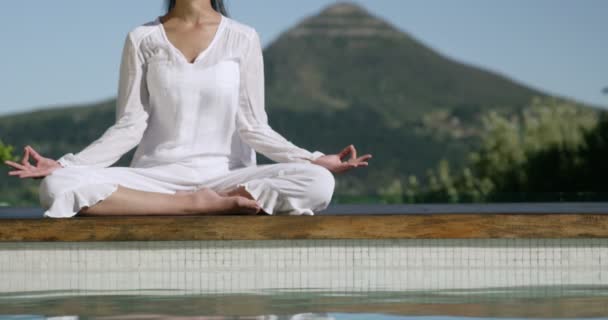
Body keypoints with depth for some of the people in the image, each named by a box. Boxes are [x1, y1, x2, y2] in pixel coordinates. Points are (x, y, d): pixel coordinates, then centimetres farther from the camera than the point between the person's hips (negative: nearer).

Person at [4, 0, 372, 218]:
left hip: (224, 176, -1)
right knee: (58, 186, -29)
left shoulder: (243, 38, 4)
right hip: (156, 176, 1)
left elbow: (252, 125, 2)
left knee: (317, 183, -29)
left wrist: (316, 159, -12)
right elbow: (130, 126, 3)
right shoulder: (143, 39, 6)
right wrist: (64, 164, -9)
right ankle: (201, 206, -24)